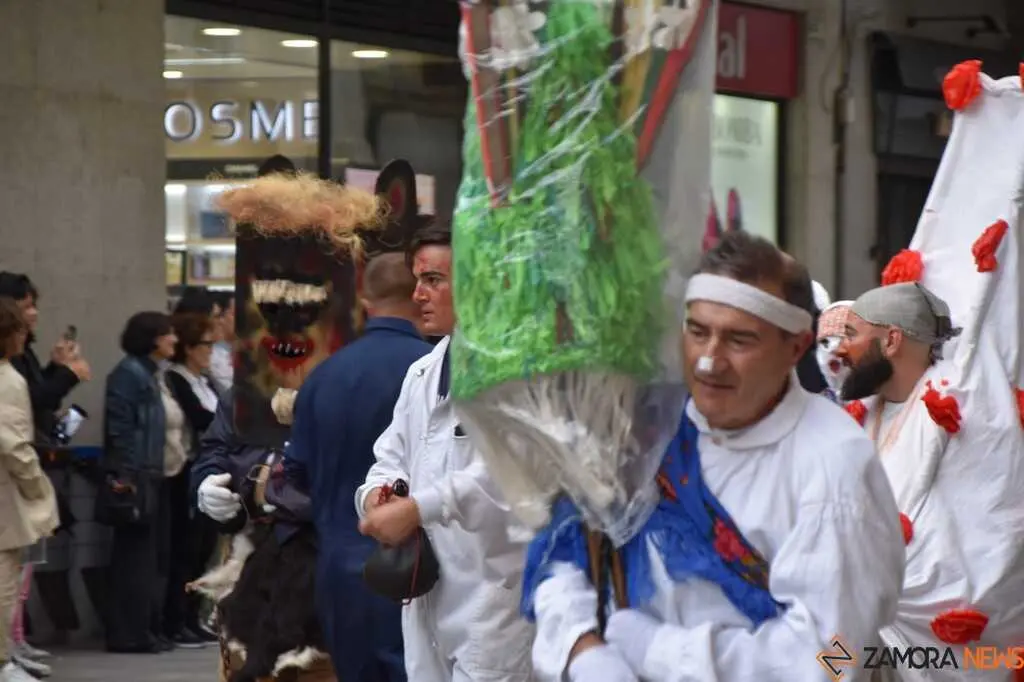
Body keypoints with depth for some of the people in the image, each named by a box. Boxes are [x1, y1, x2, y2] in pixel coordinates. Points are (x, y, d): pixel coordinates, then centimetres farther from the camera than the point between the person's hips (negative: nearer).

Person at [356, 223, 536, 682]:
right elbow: (391, 455, 20)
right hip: (427, 587, 9)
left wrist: (417, 508, -24)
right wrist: (377, 494, -4)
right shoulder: (422, 372, 20)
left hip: (493, 589, -9)